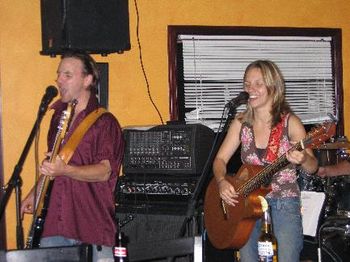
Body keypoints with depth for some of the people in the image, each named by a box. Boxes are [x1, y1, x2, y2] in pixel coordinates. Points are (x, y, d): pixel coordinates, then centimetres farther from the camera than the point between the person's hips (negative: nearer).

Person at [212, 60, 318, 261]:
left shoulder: (290, 122, -7)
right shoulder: (241, 123, 3)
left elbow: (312, 168, -8)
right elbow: (220, 159, 7)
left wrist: (303, 159, -31)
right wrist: (222, 182, -13)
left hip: (284, 201, -3)